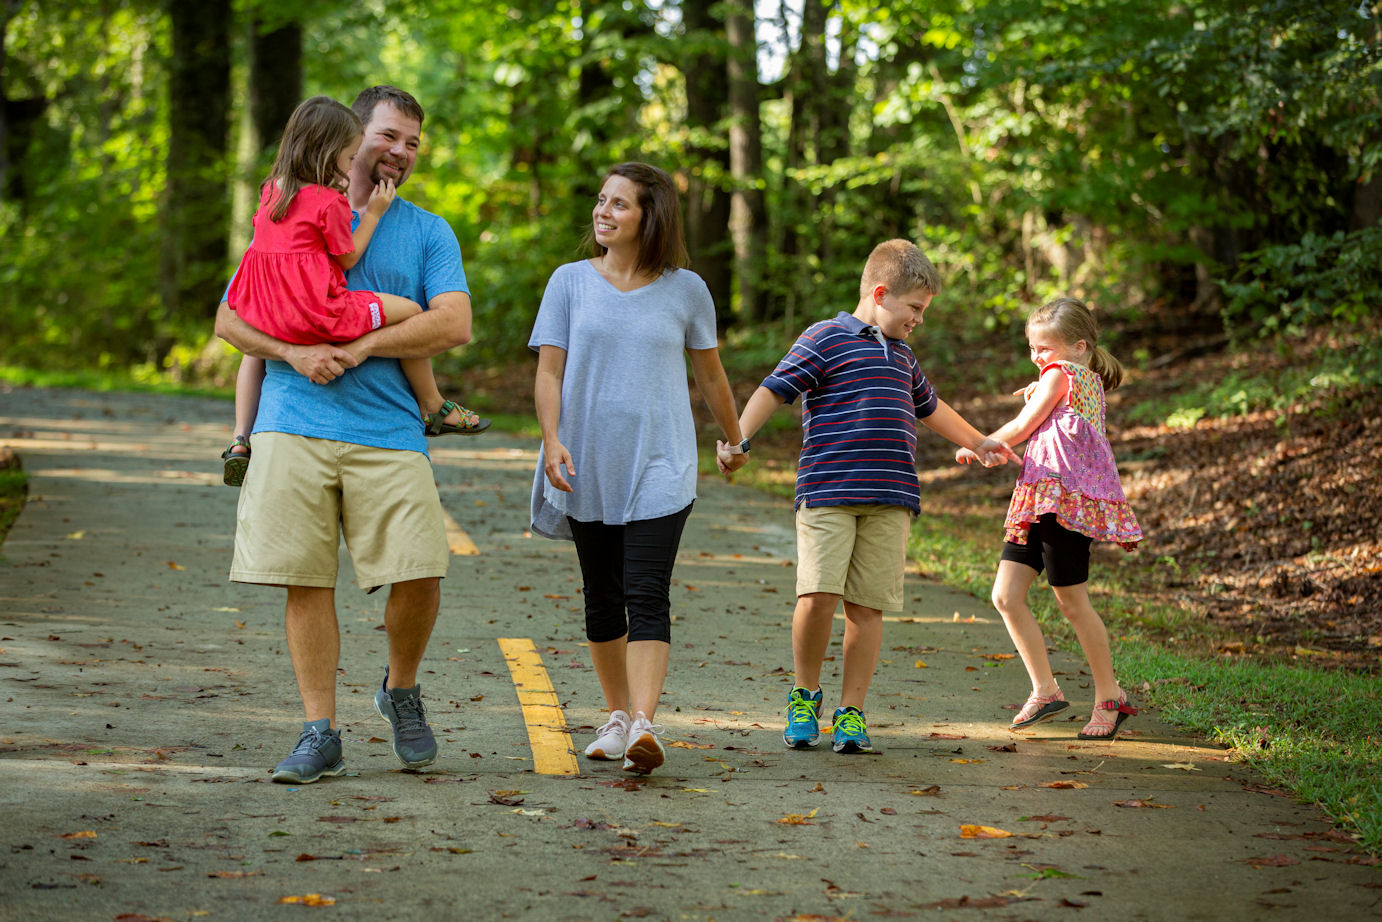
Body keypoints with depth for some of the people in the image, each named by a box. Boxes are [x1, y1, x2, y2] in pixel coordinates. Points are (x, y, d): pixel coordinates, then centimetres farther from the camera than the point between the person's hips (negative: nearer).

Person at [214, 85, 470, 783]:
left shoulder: (429, 233, 13)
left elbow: (453, 324, -3)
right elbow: (230, 318, 10)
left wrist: (355, 350, -11)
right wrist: (294, 353, -9)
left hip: (388, 431, 0)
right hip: (293, 428, 0)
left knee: (420, 574, -10)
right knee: (306, 579, -2)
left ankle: (401, 690, 18)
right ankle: (320, 733, 6)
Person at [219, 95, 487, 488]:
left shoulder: (271, 190, 11)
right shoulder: (329, 202, -13)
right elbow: (348, 257, -3)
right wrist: (373, 213, 5)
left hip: (267, 314, 8)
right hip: (319, 312, -8)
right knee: (408, 310, 2)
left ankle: (240, 439, 28)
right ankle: (433, 408, 13)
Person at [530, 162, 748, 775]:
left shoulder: (686, 290, 4)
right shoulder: (570, 282, 5)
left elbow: (710, 376, 17)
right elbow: (549, 370, 1)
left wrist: (736, 441, 27)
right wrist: (552, 440, -14)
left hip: (659, 470, -2)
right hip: (587, 468, 2)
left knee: (647, 597, -15)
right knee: (603, 602, 10)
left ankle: (644, 726, -25)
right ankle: (618, 716, 26)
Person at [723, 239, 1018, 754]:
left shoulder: (901, 355, 24)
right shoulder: (826, 339, 1)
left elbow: (928, 407, 41)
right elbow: (774, 389, -7)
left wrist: (978, 443, 53)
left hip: (891, 499, 6)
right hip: (828, 494, -6)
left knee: (867, 605, 0)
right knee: (818, 593, -16)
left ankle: (852, 713, 9)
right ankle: (805, 694, 7)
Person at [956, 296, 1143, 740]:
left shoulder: (1060, 374, -6)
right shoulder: (1089, 383, 19)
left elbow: (1022, 427, -4)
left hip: (1063, 499, -10)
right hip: (1040, 504, 10)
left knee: (1073, 603, -3)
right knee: (1006, 595, 4)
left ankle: (1110, 696, 9)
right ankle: (1044, 689, 10)